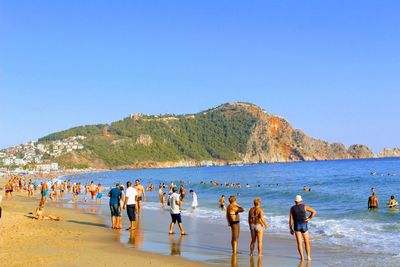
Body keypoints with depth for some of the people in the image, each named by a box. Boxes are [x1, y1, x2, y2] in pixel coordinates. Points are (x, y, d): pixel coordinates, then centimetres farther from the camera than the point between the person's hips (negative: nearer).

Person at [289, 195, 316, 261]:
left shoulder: (292, 208, 2)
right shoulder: (304, 206, 1)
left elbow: (291, 219, -2)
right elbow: (314, 212, -5)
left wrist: (291, 229, 4)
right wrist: (309, 218, 2)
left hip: (296, 226, 0)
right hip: (304, 226, 0)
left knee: (299, 243, 2)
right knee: (307, 242, 12)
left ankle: (302, 257, -7)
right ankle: (308, 256, 9)